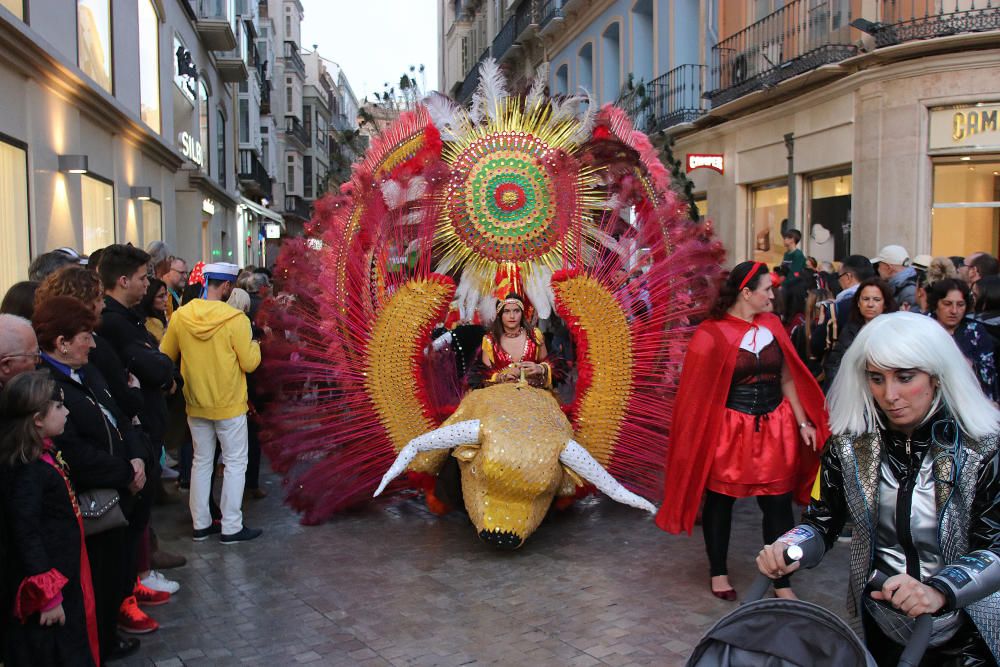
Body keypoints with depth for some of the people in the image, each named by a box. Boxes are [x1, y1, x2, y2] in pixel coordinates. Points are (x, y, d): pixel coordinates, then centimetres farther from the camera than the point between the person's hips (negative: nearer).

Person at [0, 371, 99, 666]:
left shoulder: (45, 454, 4)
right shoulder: (27, 470, -25)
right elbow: (26, 535, -25)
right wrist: (48, 596, -22)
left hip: (66, 574, 9)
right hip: (49, 581, -9)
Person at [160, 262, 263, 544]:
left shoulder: (179, 317, -4)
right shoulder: (235, 319, -18)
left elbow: (165, 356, 6)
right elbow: (249, 363, -14)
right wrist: (254, 345, 5)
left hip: (195, 404, 5)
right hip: (229, 405, -5)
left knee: (201, 462, 16)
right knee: (235, 463, 7)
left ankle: (200, 524, 23)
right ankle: (231, 527, 10)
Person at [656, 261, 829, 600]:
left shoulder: (771, 325, 3)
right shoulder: (712, 333, -11)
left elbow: (787, 380, 8)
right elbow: (699, 389, -7)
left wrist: (803, 422, 3)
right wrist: (704, 436, -7)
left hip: (773, 429, 4)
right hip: (728, 429, -4)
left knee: (778, 504, 4)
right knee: (719, 500, 10)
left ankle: (781, 582, 18)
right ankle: (718, 572, 29)